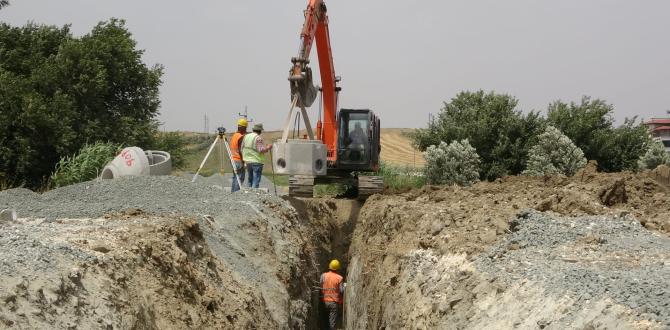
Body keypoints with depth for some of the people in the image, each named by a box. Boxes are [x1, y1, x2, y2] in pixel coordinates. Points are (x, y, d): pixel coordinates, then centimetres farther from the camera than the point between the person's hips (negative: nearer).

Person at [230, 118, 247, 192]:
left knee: (235, 178, 13)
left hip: (233, 160, 9)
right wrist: (243, 161, -17)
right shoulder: (241, 137, -14)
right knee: (240, 179, -7)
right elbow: (240, 150, -19)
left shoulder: (234, 136, 13)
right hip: (239, 161, -9)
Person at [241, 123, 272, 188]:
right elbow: (261, 150, -20)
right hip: (257, 162, -7)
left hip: (248, 162, 7)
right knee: (256, 181, -5)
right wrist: (268, 147, -3)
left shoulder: (246, 137, 8)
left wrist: (244, 158, 19)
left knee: (250, 180, 16)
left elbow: (242, 148, 11)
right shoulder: (258, 138, -13)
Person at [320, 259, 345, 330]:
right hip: (334, 302, -3)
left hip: (325, 301, 3)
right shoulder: (339, 278, -11)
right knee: (332, 321, 2)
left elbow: (320, 287, -3)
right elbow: (342, 290, -10)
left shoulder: (323, 275, -4)